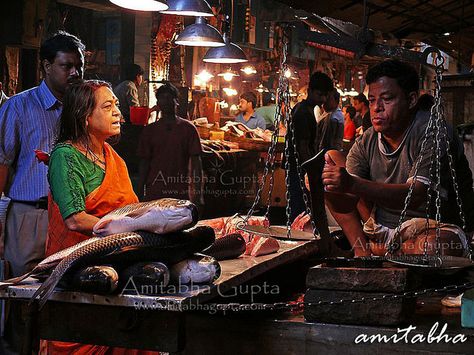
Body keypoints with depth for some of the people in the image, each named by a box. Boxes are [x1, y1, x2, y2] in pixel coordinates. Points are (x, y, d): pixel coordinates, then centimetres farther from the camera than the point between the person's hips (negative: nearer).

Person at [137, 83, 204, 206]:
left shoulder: (188, 128, 3)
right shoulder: (149, 130, 8)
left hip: (180, 192, -1)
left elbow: (195, 161, 2)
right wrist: (140, 194, 4)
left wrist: (198, 192, -4)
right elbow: (144, 162, 9)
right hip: (154, 193, 1)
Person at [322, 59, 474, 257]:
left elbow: (415, 197, -32)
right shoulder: (366, 143, 0)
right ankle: (362, 251, -8)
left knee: (431, 247, -44)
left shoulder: (433, 134, -19)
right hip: (382, 231, 6)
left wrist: (352, 185, -43)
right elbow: (346, 202, -8)